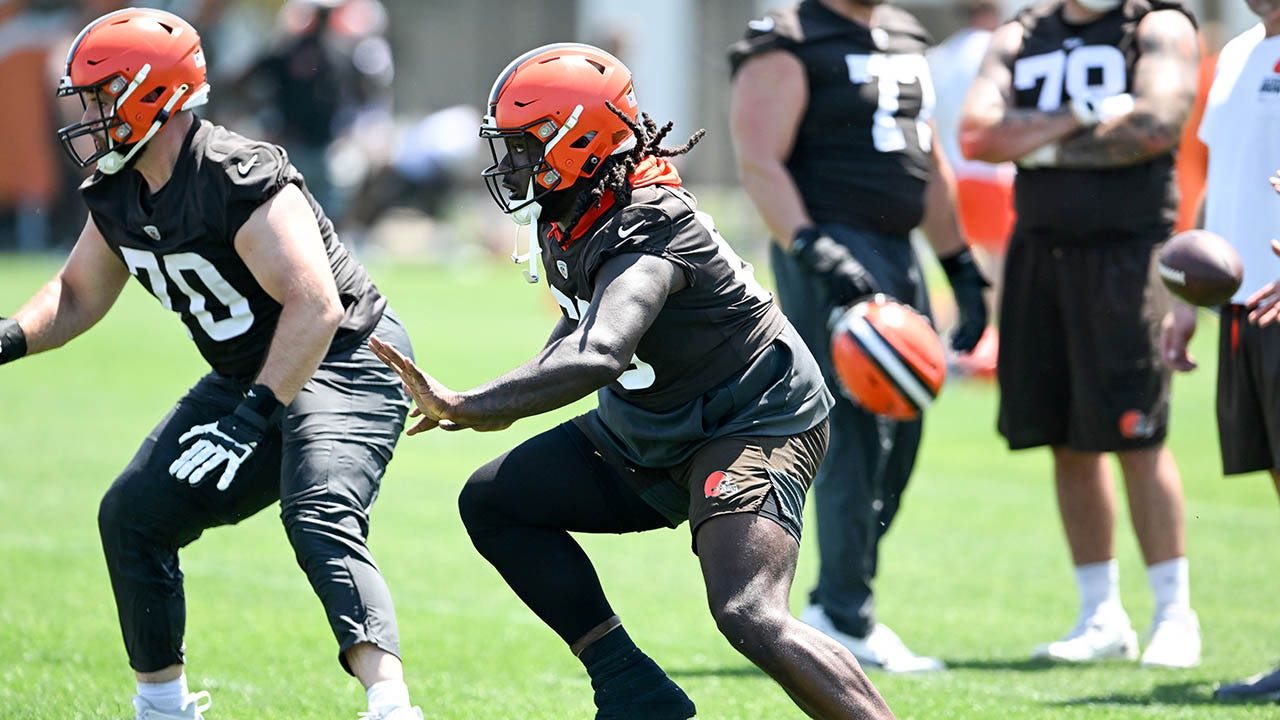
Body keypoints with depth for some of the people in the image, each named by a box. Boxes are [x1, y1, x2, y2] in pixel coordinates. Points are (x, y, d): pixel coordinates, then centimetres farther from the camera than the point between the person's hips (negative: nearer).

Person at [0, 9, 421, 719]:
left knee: (320, 522, -31)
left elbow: (315, 307, -32)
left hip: (344, 364, -10)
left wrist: (254, 415, -36)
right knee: (134, 515, 9)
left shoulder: (239, 178, -27)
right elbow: (79, 295, 16)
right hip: (248, 377, 10)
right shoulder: (116, 195, 1)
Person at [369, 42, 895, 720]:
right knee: (493, 502, 5)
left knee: (750, 619, -28)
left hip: (752, 425, -10)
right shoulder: (567, 221, 0)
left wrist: (467, 407, -44)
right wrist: (507, 402, 7)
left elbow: (597, 357, -44)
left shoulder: (647, 231, -28)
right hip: (653, 435, 10)